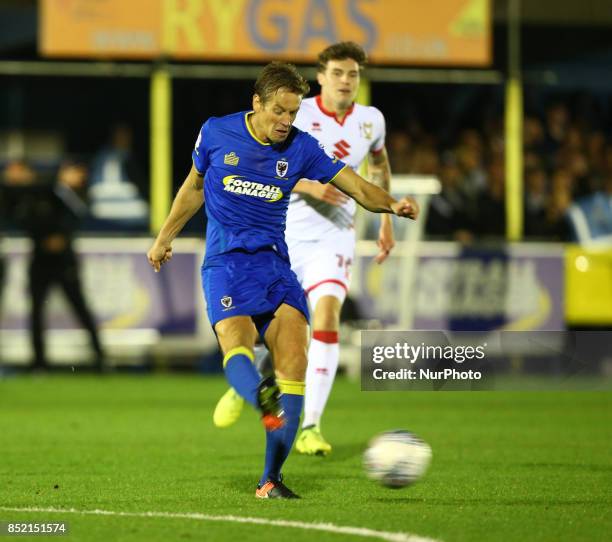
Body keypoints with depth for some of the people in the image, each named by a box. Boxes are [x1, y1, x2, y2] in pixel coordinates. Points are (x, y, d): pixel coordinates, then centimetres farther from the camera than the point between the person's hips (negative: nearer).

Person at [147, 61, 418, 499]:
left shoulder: (301, 147, 4)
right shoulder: (216, 133, 2)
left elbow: (358, 188, 1)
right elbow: (195, 186, 20)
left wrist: (392, 204, -20)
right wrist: (165, 237, 28)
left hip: (275, 262, 2)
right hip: (226, 261, -2)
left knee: (293, 359, -16)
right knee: (235, 343, -32)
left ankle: (270, 480, -11)